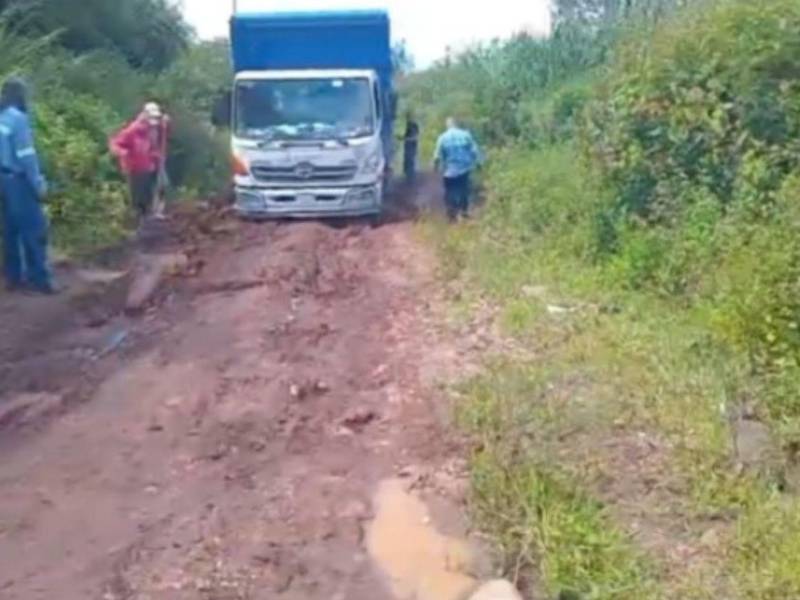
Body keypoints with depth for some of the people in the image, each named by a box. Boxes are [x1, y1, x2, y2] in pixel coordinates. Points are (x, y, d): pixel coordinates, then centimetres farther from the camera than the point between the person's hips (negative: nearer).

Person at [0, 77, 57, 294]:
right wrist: (39, 184, -14)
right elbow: (26, 155, -18)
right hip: (18, 180, -9)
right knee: (34, 228, -3)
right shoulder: (17, 118, -15)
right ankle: (39, 278, -1)